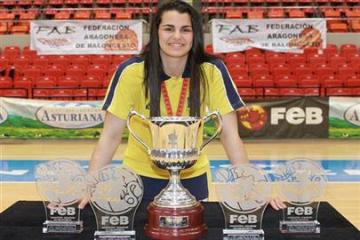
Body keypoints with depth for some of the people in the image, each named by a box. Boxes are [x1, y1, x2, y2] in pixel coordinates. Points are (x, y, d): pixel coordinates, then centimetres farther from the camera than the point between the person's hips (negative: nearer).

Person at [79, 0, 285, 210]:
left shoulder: (212, 71, -16)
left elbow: (229, 135, -13)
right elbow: (111, 136, -16)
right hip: (141, 177, -1)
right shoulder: (131, 72, -19)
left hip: (193, 177, 1)